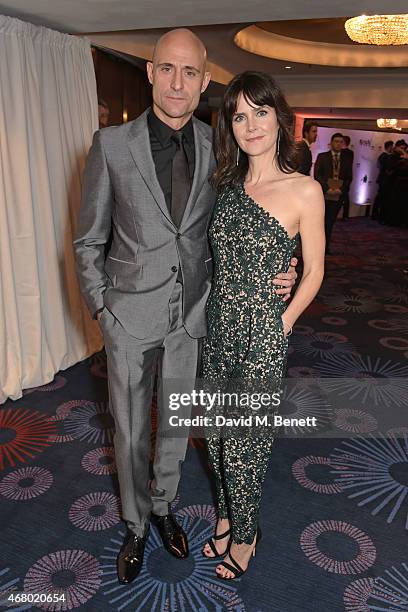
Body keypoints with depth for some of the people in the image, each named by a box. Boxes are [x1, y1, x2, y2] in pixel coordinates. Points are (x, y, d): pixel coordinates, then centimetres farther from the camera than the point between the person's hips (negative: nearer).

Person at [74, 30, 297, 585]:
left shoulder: (216, 147, -1)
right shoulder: (111, 144, -8)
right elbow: (88, 242, -1)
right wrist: (102, 309, -6)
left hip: (192, 314, 3)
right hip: (131, 317, -2)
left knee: (177, 424, 19)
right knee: (130, 432, 13)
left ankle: (163, 506, 47)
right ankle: (136, 524, 40)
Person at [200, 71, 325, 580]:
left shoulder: (304, 190, -11)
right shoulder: (227, 184, 5)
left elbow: (313, 273, -4)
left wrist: (283, 324, -6)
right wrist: (213, 309, 7)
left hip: (263, 335, -5)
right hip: (219, 326, 5)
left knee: (243, 444, 9)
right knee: (218, 434, 18)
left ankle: (245, 533, 36)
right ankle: (226, 513, 45)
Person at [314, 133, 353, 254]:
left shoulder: (346, 160, 14)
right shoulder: (322, 157, 6)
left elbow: (349, 178, 9)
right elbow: (317, 175, -3)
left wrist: (341, 189, -9)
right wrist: (327, 188, -13)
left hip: (338, 195, 2)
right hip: (323, 194, -2)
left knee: (330, 222, 5)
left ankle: (326, 247, 9)